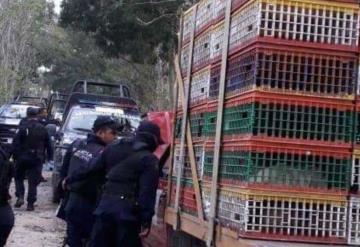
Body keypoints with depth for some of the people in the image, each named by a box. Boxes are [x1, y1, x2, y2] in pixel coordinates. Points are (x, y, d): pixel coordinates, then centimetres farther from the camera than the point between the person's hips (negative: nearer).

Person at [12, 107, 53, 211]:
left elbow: (16, 143, -12)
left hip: (23, 158, -2)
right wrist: (49, 157, 18)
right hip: (37, 159, 2)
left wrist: (15, 156, -4)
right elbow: (48, 145, 8)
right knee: (33, 182, 5)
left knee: (19, 177, 17)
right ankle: (30, 204, 2)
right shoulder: (43, 129, 2)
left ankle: (20, 197, 0)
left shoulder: (23, 128, -8)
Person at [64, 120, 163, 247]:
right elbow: (147, 193, -12)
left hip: (105, 206, 5)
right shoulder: (149, 159, -4)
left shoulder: (113, 148, 13)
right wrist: (146, 221, -13)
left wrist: (70, 180, 34)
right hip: (127, 211, -5)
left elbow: (91, 169, 20)